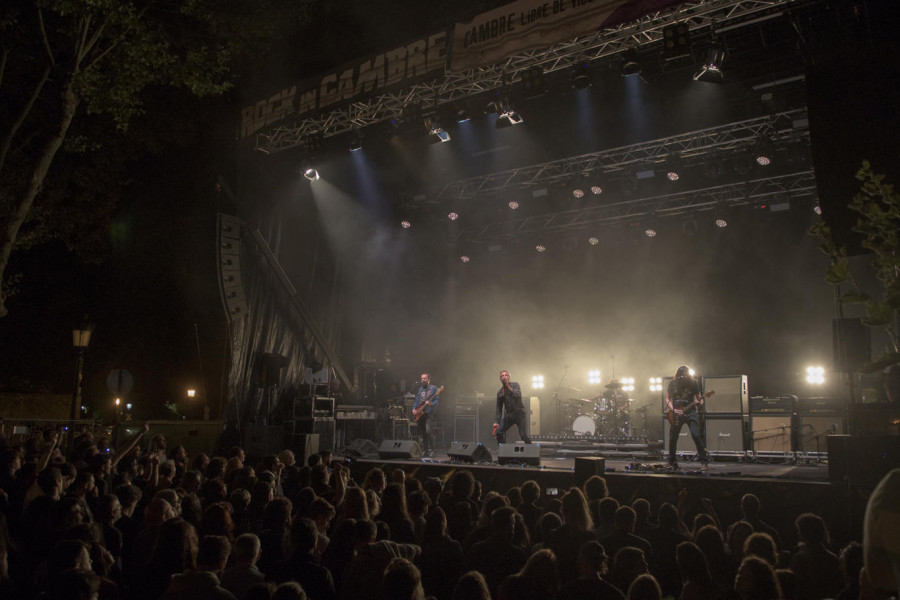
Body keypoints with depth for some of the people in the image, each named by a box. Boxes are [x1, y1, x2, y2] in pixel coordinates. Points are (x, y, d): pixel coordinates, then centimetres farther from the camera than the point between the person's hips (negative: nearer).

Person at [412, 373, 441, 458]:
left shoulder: (433, 388, -1)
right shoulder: (420, 389, 19)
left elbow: (437, 400, -8)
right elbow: (416, 400, 22)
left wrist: (431, 404, -26)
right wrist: (414, 409, 6)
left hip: (428, 413, -6)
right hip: (419, 414, 6)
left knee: (428, 431, -19)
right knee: (422, 433, 8)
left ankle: (431, 450, -10)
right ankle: (425, 450, 16)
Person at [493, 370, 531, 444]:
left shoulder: (515, 385, 0)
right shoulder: (500, 392, 10)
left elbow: (518, 395, -21)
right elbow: (499, 408, 11)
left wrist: (508, 386, -18)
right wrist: (496, 421, 3)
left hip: (519, 413, -5)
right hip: (509, 415, 5)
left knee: (523, 434, -16)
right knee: (498, 432, -5)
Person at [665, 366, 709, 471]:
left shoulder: (693, 383, -1)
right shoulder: (672, 383, 1)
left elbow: (699, 398, 4)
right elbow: (667, 399, 5)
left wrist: (699, 402, -19)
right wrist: (673, 410, -9)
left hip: (690, 412, -2)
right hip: (676, 413, 2)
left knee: (696, 435, -18)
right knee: (672, 438, 5)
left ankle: (705, 462, -10)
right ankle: (672, 462, 24)